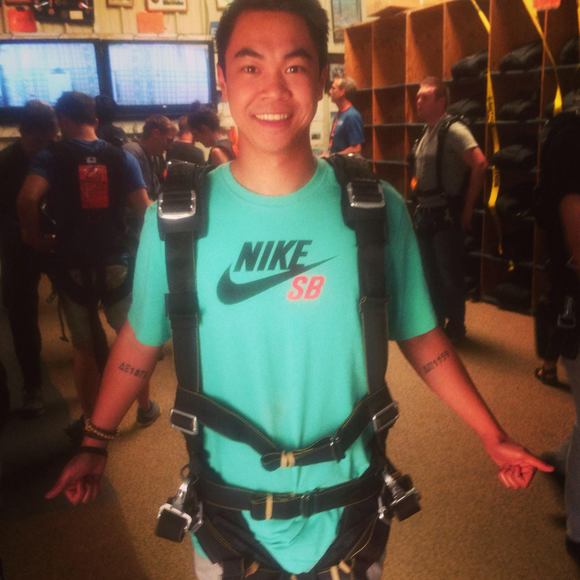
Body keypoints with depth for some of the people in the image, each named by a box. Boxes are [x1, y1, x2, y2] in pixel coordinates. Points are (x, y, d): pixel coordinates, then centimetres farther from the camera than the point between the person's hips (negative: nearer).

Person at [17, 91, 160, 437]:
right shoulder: (120, 157, 2)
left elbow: (28, 198, -22)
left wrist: (36, 235, -7)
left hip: (73, 264, -1)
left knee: (84, 347, 12)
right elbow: (144, 208, -5)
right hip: (117, 261, 2)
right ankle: (145, 406, 30)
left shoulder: (51, 158, -5)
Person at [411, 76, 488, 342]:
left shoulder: (453, 130, -15)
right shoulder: (426, 133, 11)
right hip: (425, 212, 8)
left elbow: (480, 164, -25)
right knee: (430, 271, 16)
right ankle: (435, 321, 30)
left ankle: (455, 327, 16)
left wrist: (468, 207, -18)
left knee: (450, 273, 2)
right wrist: (419, 202, 11)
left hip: (446, 214, -8)